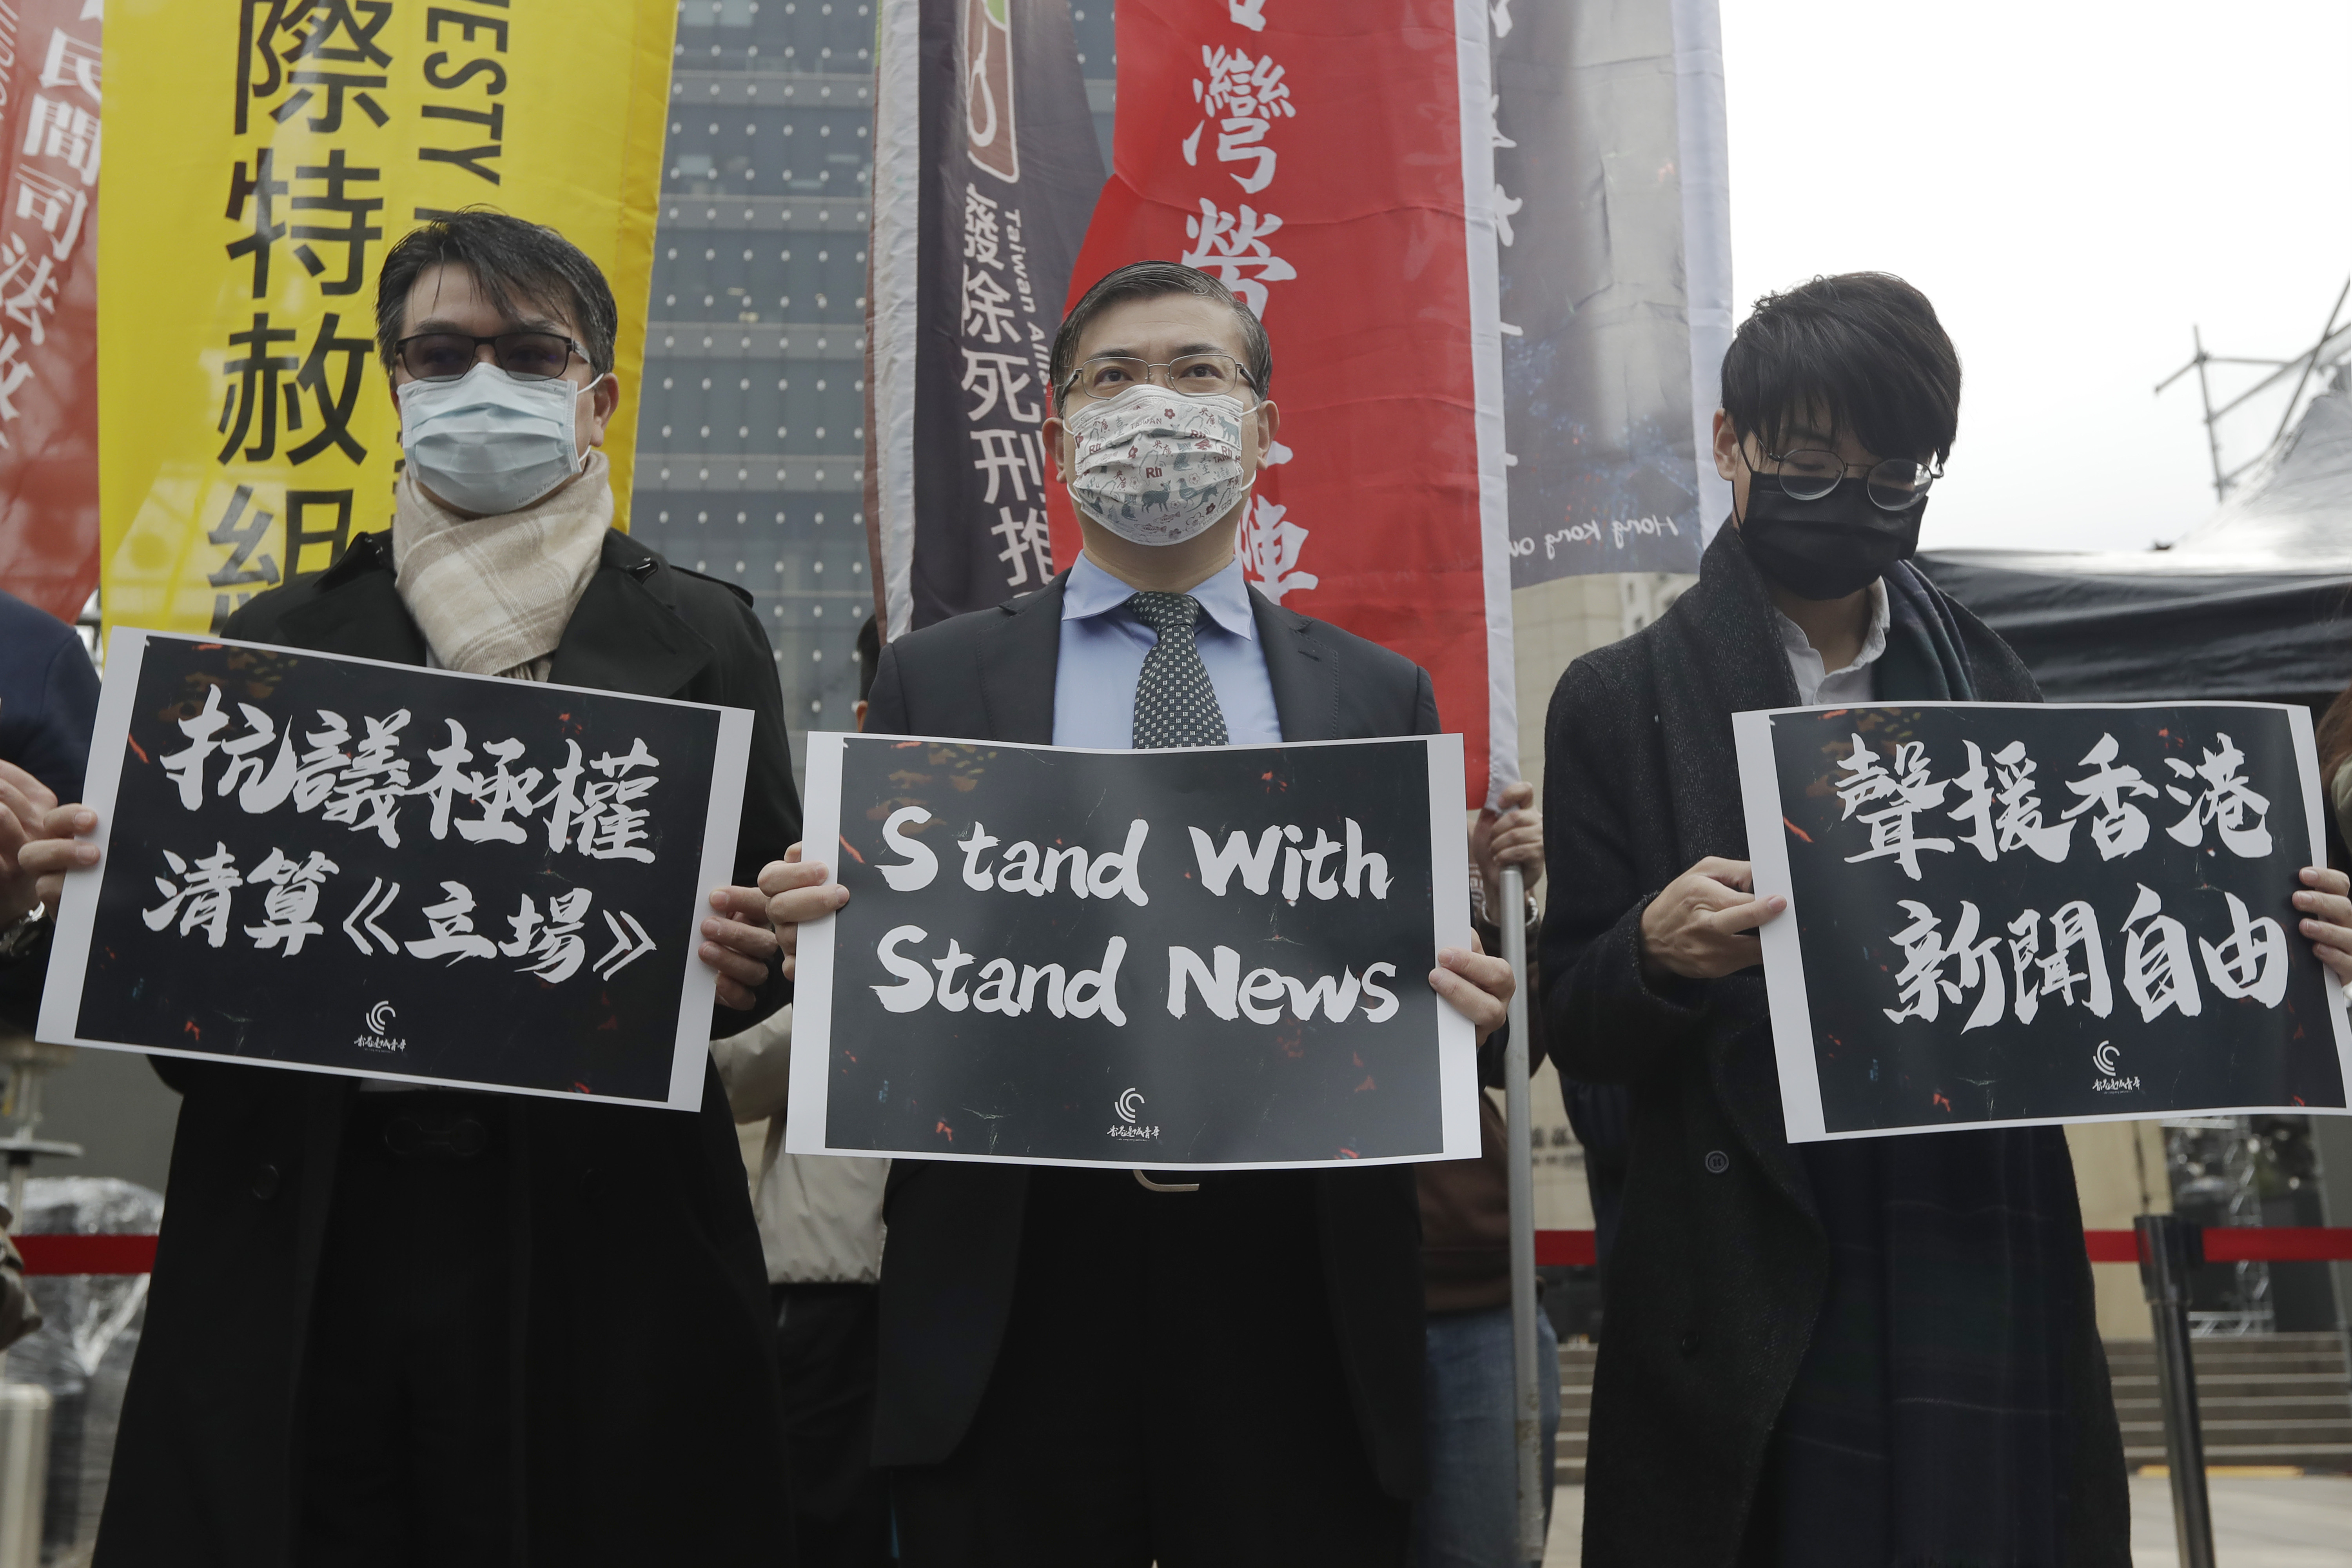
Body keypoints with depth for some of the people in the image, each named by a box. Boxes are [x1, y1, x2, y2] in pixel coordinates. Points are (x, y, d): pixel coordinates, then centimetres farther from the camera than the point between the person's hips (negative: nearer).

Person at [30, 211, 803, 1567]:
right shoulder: (277, 640, 13)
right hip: (307, 1257, 2)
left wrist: (747, 963, -16)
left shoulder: (702, 639, 7)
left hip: (602, 1250, -1)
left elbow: (771, 930, 5)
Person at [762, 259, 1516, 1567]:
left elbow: (1437, 980, 9)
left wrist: (1456, 1004, -12)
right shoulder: (935, 681, 8)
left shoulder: (1383, 697, 11)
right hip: (1011, 1310, -1)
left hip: (1299, 1315, 1)